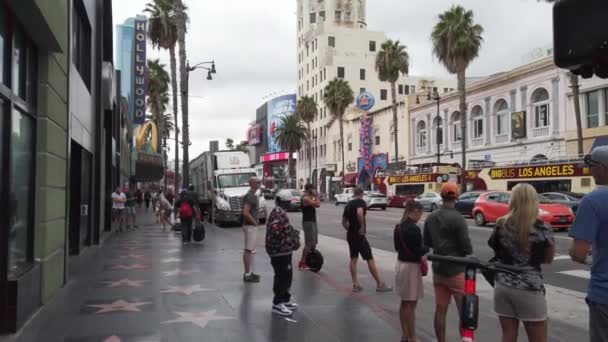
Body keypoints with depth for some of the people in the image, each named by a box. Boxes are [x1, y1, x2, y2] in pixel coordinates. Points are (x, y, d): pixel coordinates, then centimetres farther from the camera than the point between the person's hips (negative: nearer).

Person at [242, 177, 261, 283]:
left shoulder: (254, 195, 13)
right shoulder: (249, 196, -18)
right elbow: (245, 212, -26)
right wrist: (254, 222, -16)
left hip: (253, 226, 10)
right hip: (250, 226, -10)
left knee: (250, 250, 15)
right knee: (248, 250, -6)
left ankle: (248, 273, 24)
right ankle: (247, 275, -1)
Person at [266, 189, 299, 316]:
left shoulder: (281, 212, 16)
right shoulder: (278, 213, -19)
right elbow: (275, 230, -30)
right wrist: (286, 240, -19)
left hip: (284, 250, 11)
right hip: (280, 251, -11)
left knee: (287, 276, 19)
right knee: (282, 276, -3)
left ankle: (285, 299, 32)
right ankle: (277, 304, 6)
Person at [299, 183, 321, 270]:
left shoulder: (309, 197, 15)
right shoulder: (305, 198, -17)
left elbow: (317, 204, 16)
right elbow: (317, 204, -24)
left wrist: (315, 196, 10)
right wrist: (316, 195, -13)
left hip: (312, 221, 10)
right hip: (308, 222, -10)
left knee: (314, 242, 15)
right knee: (309, 243, -10)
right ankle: (302, 263, -4)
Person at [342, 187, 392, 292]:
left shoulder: (348, 204, 14)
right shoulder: (361, 202, -9)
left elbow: (344, 222, 18)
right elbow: (359, 213, -31)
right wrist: (362, 227, -22)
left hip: (350, 235, 8)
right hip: (359, 235, -8)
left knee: (353, 259, 12)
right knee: (370, 259, -1)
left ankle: (355, 285, 13)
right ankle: (380, 284, 5)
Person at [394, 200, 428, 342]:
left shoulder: (398, 227, 6)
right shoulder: (414, 229, -21)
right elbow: (418, 251, -21)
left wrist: (420, 254, 7)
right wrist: (427, 247, -2)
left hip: (400, 264, 9)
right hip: (411, 267, -9)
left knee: (404, 303, 18)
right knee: (411, 305, 2)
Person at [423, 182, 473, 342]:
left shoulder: (431, 217, 3)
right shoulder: (457, 218, -16)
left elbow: (426, 242, 11)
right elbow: (467, 247, -14)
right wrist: (469, 258, 6)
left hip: (437, 269, 6)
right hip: (456, 270, -6)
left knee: (440, 309, 11)